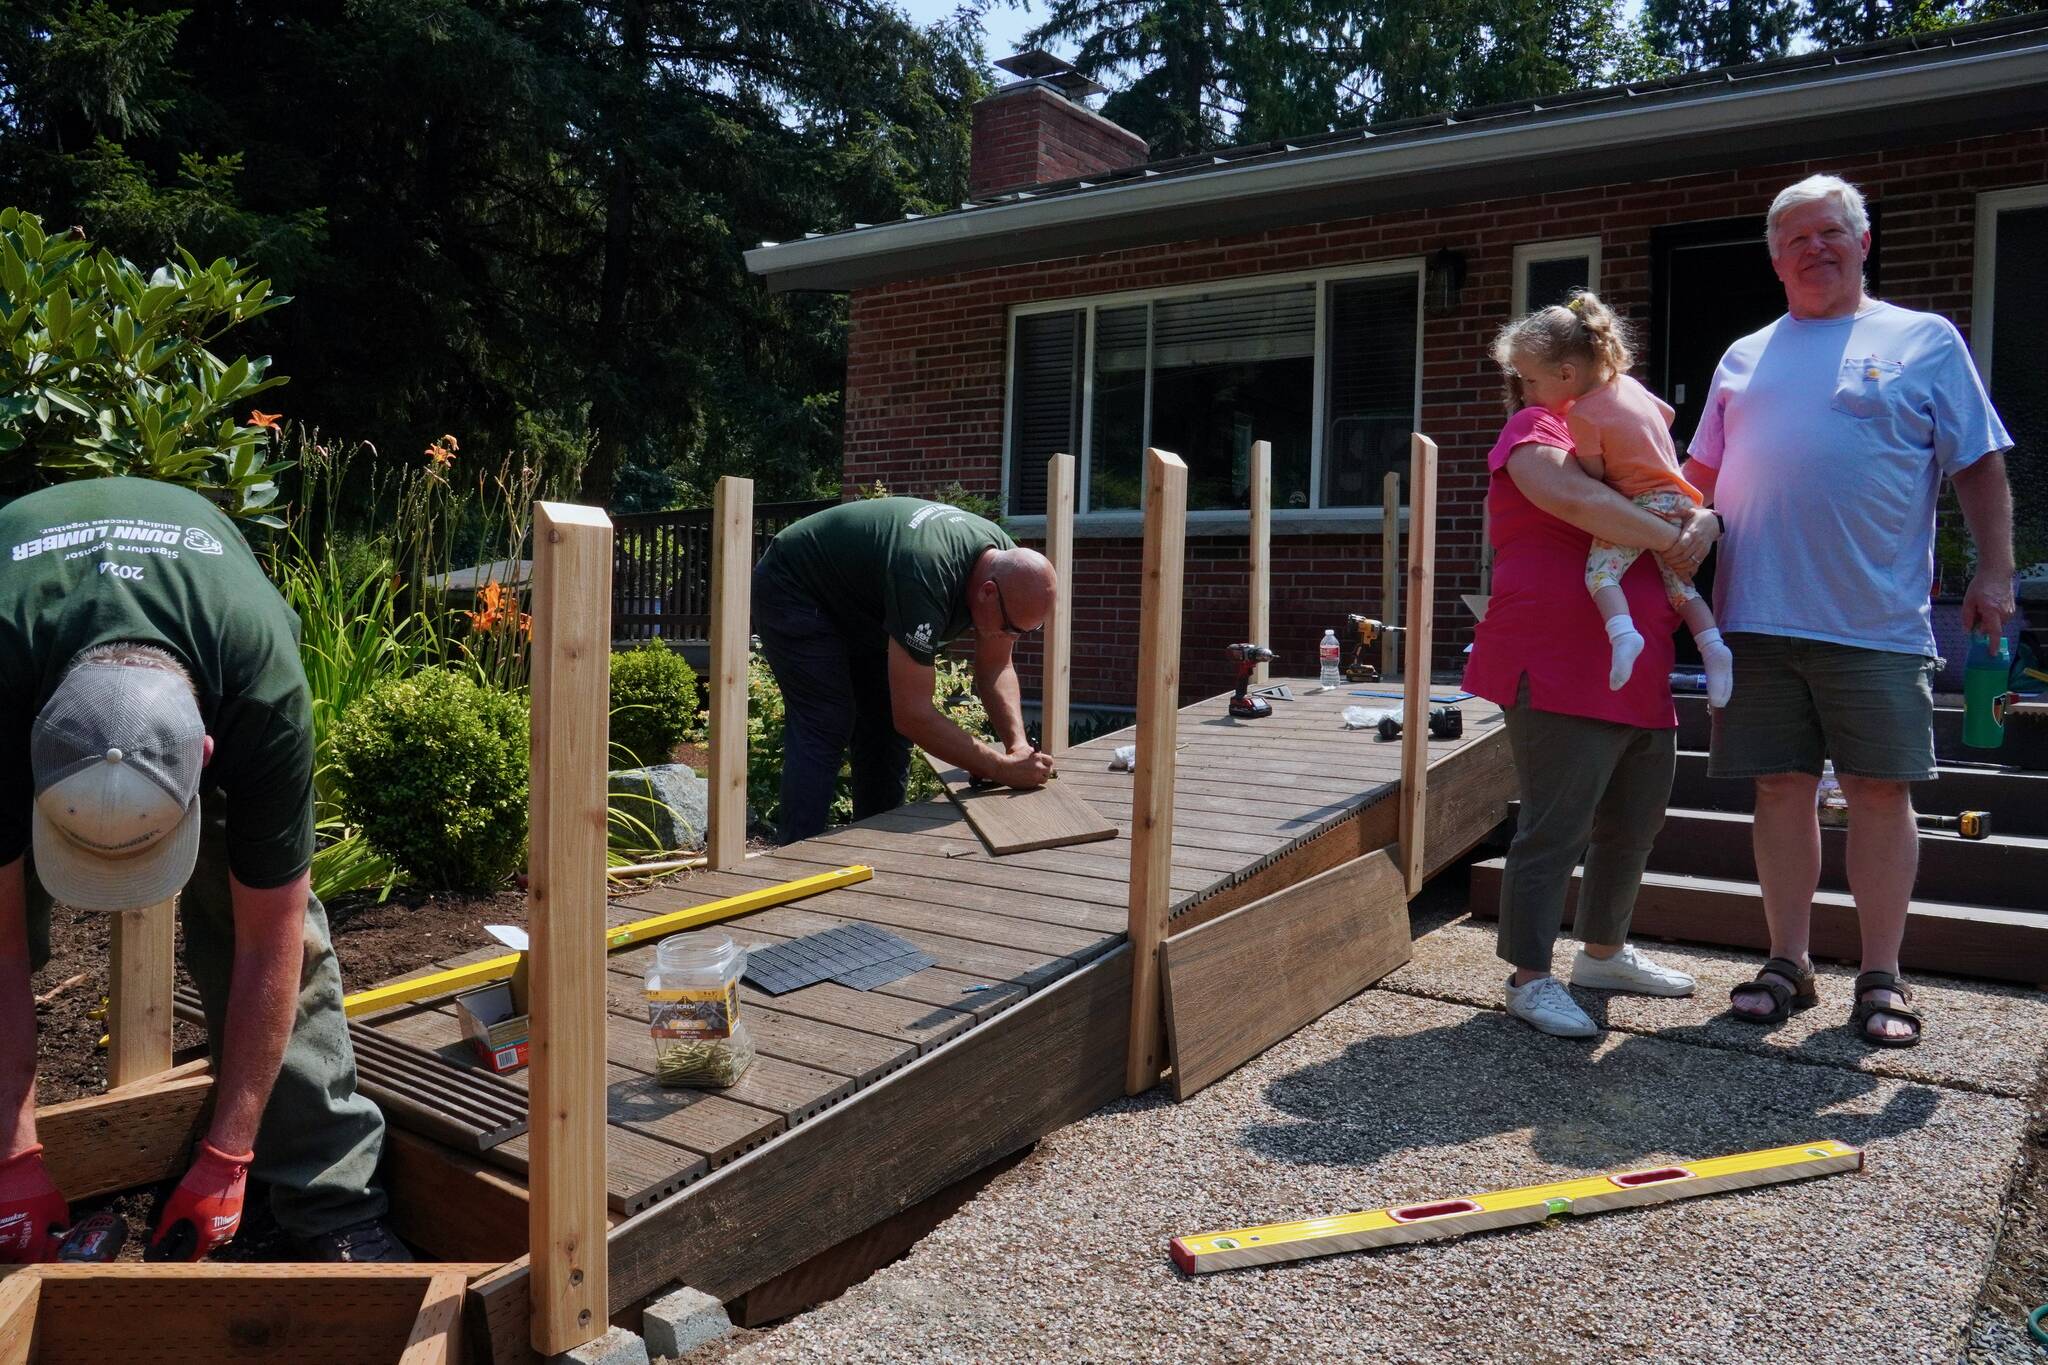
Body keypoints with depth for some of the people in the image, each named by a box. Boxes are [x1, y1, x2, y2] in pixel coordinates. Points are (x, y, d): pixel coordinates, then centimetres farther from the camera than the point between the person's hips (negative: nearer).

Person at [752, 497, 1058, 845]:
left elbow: (995, 667, -4)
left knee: (885, 729, 2)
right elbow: (912, 714, -40)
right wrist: (1002, 768, -36)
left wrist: (1019, 744, -19)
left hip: (857, 604, 8)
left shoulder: (1008, 564, -17)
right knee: (825, 728, -18)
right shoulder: (926, 579, -42)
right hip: (794, 591, -8)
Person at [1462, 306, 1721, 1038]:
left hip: (1640, 678, 10)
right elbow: (1576, 498, -24)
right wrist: (1670, 540, -15)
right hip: (1562, 674, -10)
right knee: (1556, 828, -6)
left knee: (1634, 823, 18)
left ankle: (1604, 952, 35)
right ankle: (1531, 978, 5)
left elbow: (1682, 501, 22)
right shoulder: (1534, 430, -4)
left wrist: (1703, 523, -2)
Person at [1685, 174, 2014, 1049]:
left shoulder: (1924, 340, 10)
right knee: (1781, 786, 6)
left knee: (1879, 788, 1)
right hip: (1757, 618, 2)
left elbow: (1980, 464, 7)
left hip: (1877, 619, -2)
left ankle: (1882, 978, 12)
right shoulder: (1744, 358, 18)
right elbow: (1702, 475, 20)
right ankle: (1788, 964, 17)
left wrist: (1994, 571, -1)